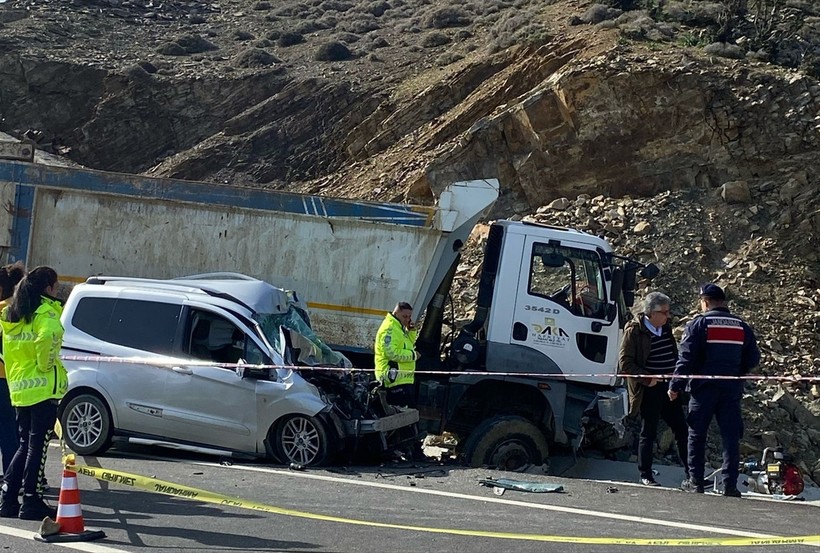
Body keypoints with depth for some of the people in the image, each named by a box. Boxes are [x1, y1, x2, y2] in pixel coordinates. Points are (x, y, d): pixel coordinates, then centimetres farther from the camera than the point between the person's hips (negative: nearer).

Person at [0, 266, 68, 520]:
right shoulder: (46, 312, -11)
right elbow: (48, 337, -30)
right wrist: (46, 365, -16)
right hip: (43, 387, -7)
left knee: (25, 445, 16)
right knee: (37, 446, -2)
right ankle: (31, 503, 0)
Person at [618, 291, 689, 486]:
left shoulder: (666, 328, 9)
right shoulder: (634, 331, -11)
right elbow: (625, 363, -12)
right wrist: (646, 378, -17)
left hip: (669, 388, 6)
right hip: (649, 391, -6)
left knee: (681, 430, 8)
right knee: (648, 433, 3)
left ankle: (691, 473, 17)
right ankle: (645, 475, 14)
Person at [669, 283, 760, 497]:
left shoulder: (698, 324, -5)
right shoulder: (741, 326, 8)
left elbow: (686, 359, -9)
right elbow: (753, 359, 11)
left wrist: (675, 386, -4)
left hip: (703, 388, -3)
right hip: (732, 389, 3)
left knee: (697, 435, 7)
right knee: (730, 435, 4)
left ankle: (695, 481, 8)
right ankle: (730, 484, -1)